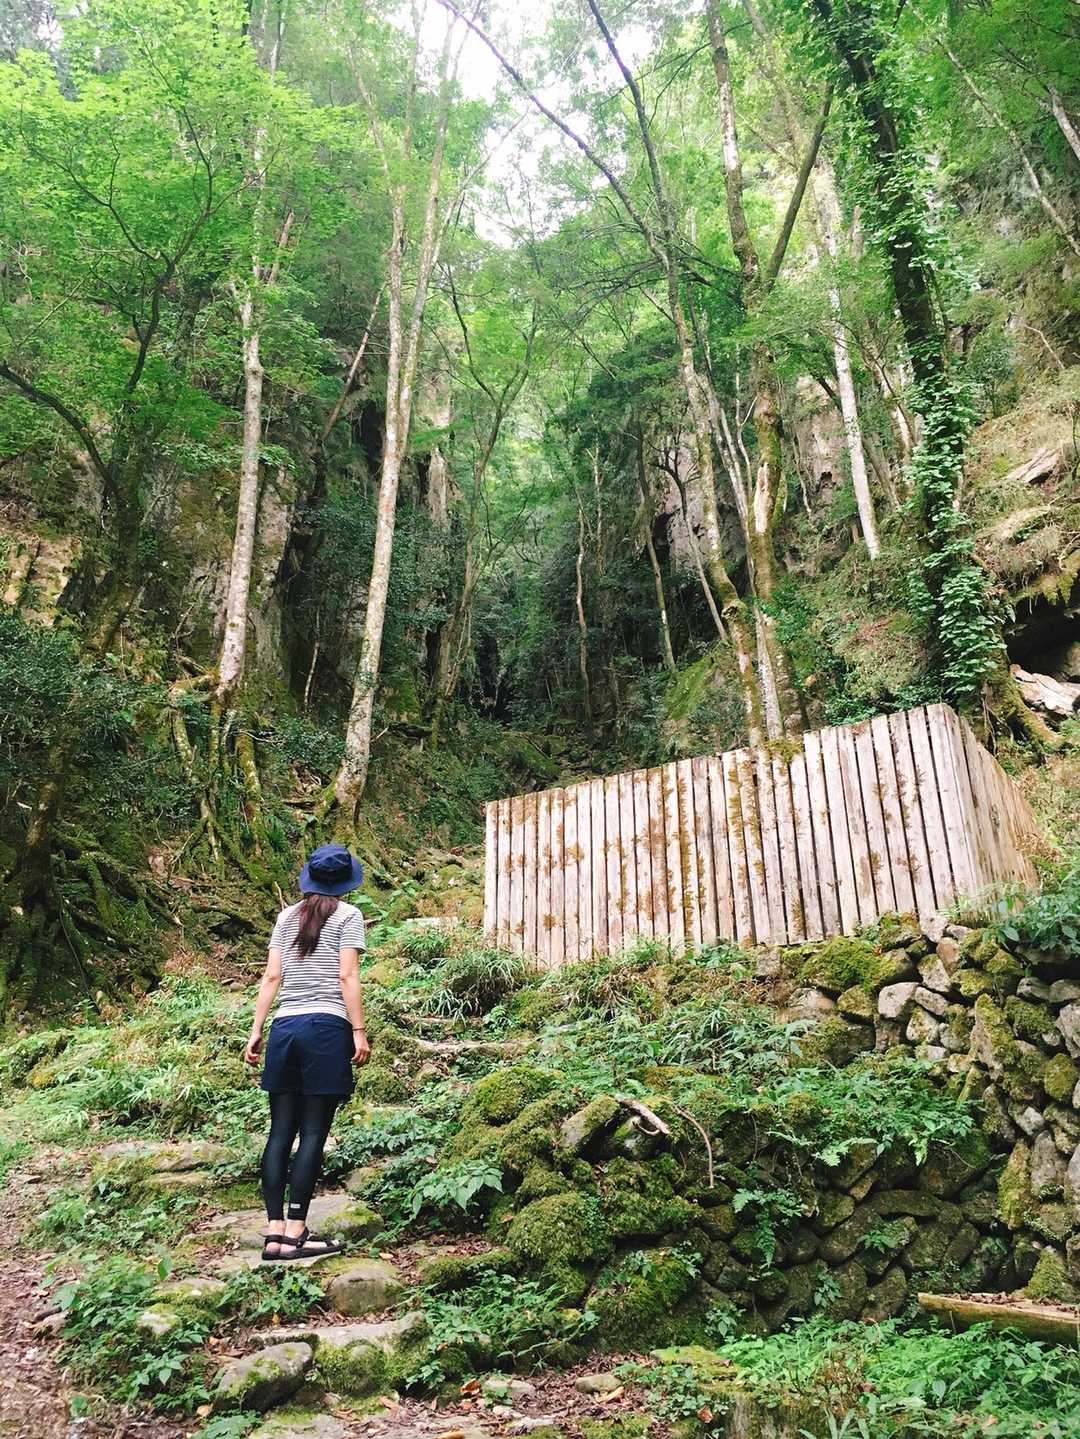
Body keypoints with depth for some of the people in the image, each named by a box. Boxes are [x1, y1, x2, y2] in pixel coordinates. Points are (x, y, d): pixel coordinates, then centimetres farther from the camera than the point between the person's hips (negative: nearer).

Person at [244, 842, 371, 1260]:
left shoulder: (287, 916, 14)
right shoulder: (347, 915, 1)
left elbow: (271, 977, 10)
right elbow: (347, 978, -7)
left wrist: (256, 1030, 12)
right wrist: (359, 1032, -5)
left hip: (285, 1026, 5)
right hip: (327, 1026, -5)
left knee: (280, 1131, 7)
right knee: (313, 1134, -1)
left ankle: (274, 1230, 7)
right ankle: (295, 1232, 1)